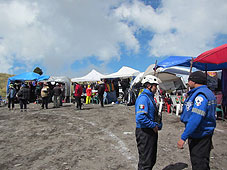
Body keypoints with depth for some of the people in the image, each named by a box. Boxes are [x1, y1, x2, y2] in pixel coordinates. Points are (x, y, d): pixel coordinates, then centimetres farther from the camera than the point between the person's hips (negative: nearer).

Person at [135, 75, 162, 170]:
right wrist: (153, 125, -20)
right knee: (145, 161, 2)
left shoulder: (150, 97, 13)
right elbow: (140, 117, -31)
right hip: (145, 132, -10)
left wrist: (157, 124, 9)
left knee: (152, 159, 22)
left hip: (151, 132, 10)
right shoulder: (143, 97, -20)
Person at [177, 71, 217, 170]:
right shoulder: (208, 93, 13)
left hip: (199, 137, -10)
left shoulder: (200, 95, -22)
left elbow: (195, 119, -29)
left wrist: (183, 138, -27)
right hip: (205, 134, 10)